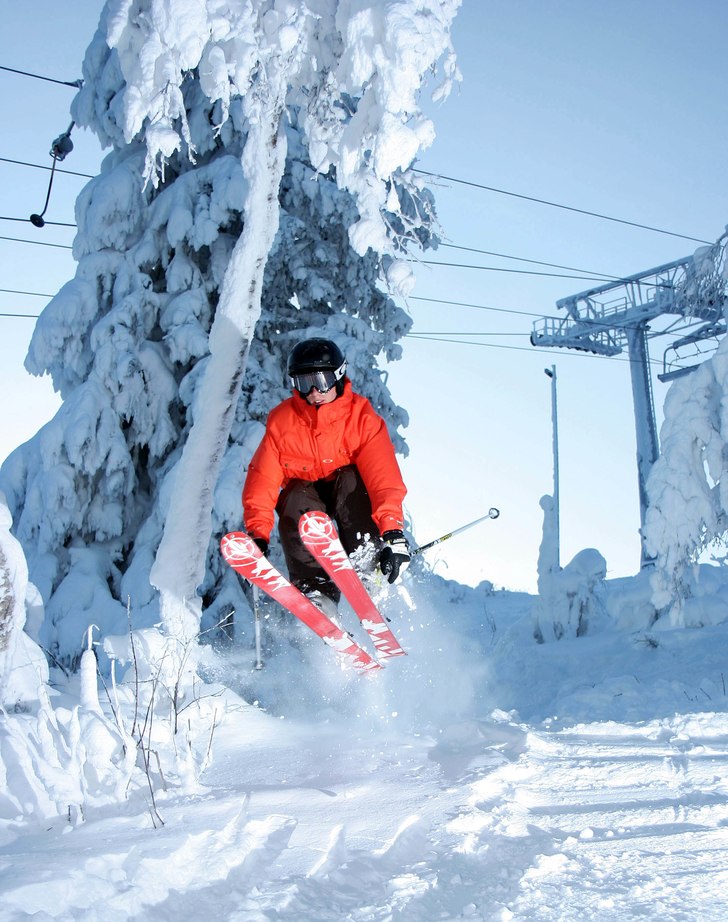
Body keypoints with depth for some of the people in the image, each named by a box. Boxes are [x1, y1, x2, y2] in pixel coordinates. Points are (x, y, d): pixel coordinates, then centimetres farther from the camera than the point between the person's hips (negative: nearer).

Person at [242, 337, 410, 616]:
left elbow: (384, 476, -31)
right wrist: (257, 534, -30)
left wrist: (393, 532, -45)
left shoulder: (361, 416, -19)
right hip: (304, 492, 1)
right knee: (296, 499, -32)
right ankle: (315, 592, -40)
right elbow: (262, 479, -16)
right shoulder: (281, 421, -14)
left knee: (351, 479, -32)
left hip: (348, 493, -1)